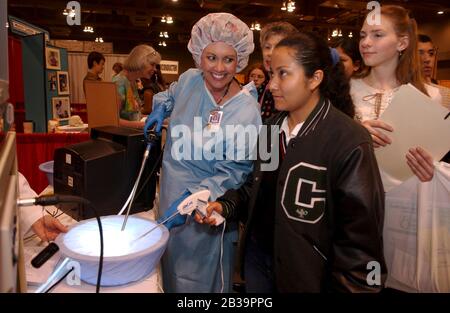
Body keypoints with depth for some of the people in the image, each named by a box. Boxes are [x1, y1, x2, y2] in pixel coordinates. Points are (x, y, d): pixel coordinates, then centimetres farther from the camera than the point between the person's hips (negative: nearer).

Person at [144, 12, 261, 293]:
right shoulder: (189, 79, -5)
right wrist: (161, 108, 6)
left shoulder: (247, 112, -20)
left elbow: (233, 173, -19)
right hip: (170, 195, 6)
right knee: (170, 269, 25)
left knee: (200, 280, 11)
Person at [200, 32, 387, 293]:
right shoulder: (270, 128, 2)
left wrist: (348, 286, -16)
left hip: (306, 274, -6)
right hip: (257, 256, 6)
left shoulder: (349, 142, -21)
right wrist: (226, 204, -5)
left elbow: (360, 232, -19)